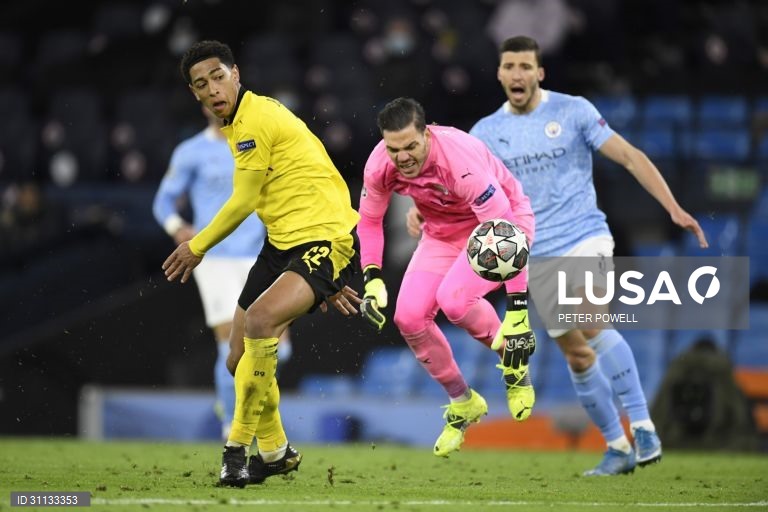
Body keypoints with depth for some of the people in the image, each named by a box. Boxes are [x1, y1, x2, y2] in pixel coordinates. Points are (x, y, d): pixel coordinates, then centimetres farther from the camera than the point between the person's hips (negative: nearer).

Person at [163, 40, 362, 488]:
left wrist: (198, 247, 7)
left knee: (260, 318, -32)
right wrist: (324, 281, 28)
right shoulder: (238, 126, 17)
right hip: (285, 244, 10)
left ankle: (239, 448, -22)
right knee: (241, 361, 8)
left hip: (328, 240, -10)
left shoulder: (256, 118, -14)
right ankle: (275, 452, 31)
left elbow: (244, 202, -9)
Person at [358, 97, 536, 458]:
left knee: (453, 299, -31)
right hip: (442, 232, 6)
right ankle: (462, 403, 12)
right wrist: (372, 280, -10)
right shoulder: (380, 165, -20)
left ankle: (514, 359, -1)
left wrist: (518, 313, -37)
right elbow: (369, 221, 1)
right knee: (409, 316, -10)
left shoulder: (460, 160, -37)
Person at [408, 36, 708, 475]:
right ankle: (618, 449, 17)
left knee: (592, 326, -28)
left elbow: (630, 156, -4)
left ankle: (643, 427, -26)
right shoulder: (486, 133, 6)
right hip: (537, 257, 4)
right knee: (578, 356, 4)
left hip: (585, 237, -4)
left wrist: (673, 208, -12)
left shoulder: (572, 111, -3)